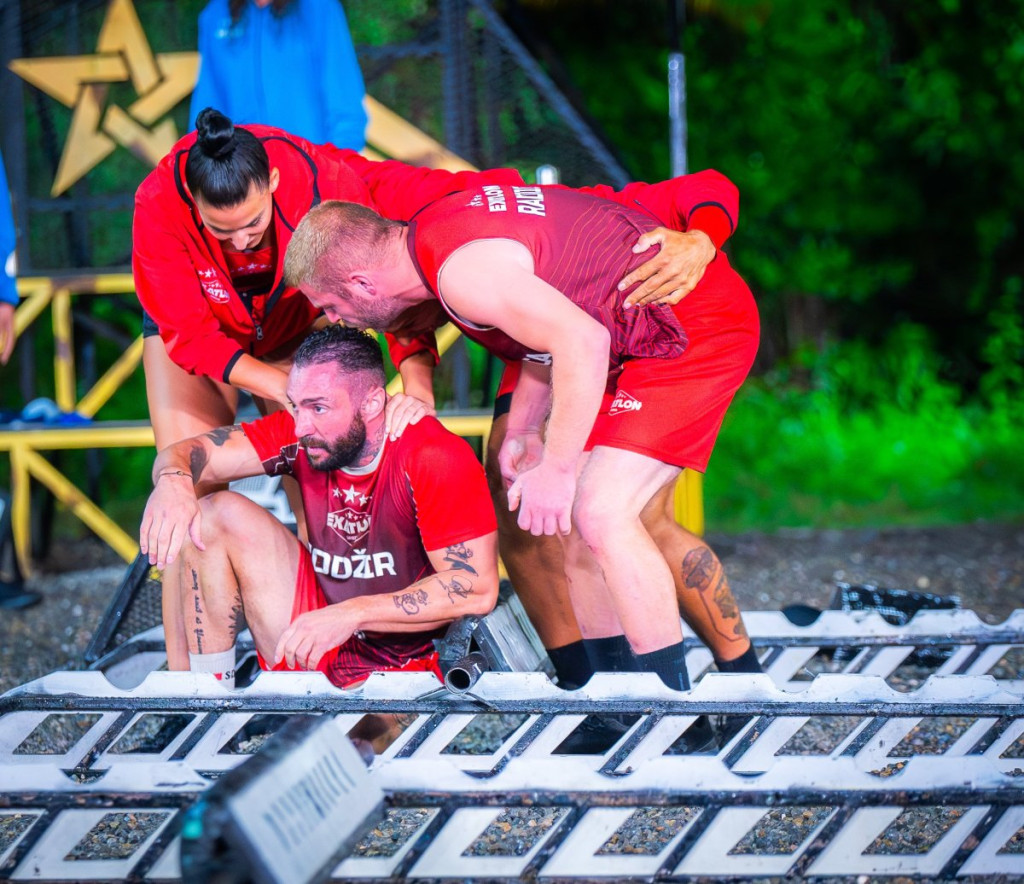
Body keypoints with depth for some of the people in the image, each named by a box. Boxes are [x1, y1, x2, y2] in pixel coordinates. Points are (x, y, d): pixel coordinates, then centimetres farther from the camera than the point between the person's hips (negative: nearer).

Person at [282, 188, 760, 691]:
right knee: (574, 519, 9)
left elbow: (582, 341, -31)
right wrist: (521, 431, 13)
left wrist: (557, 469, -25)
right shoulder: (437, 228, 7)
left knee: (602, 516, -17)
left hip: (696, 328, -10)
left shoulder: (464, 270, -24)